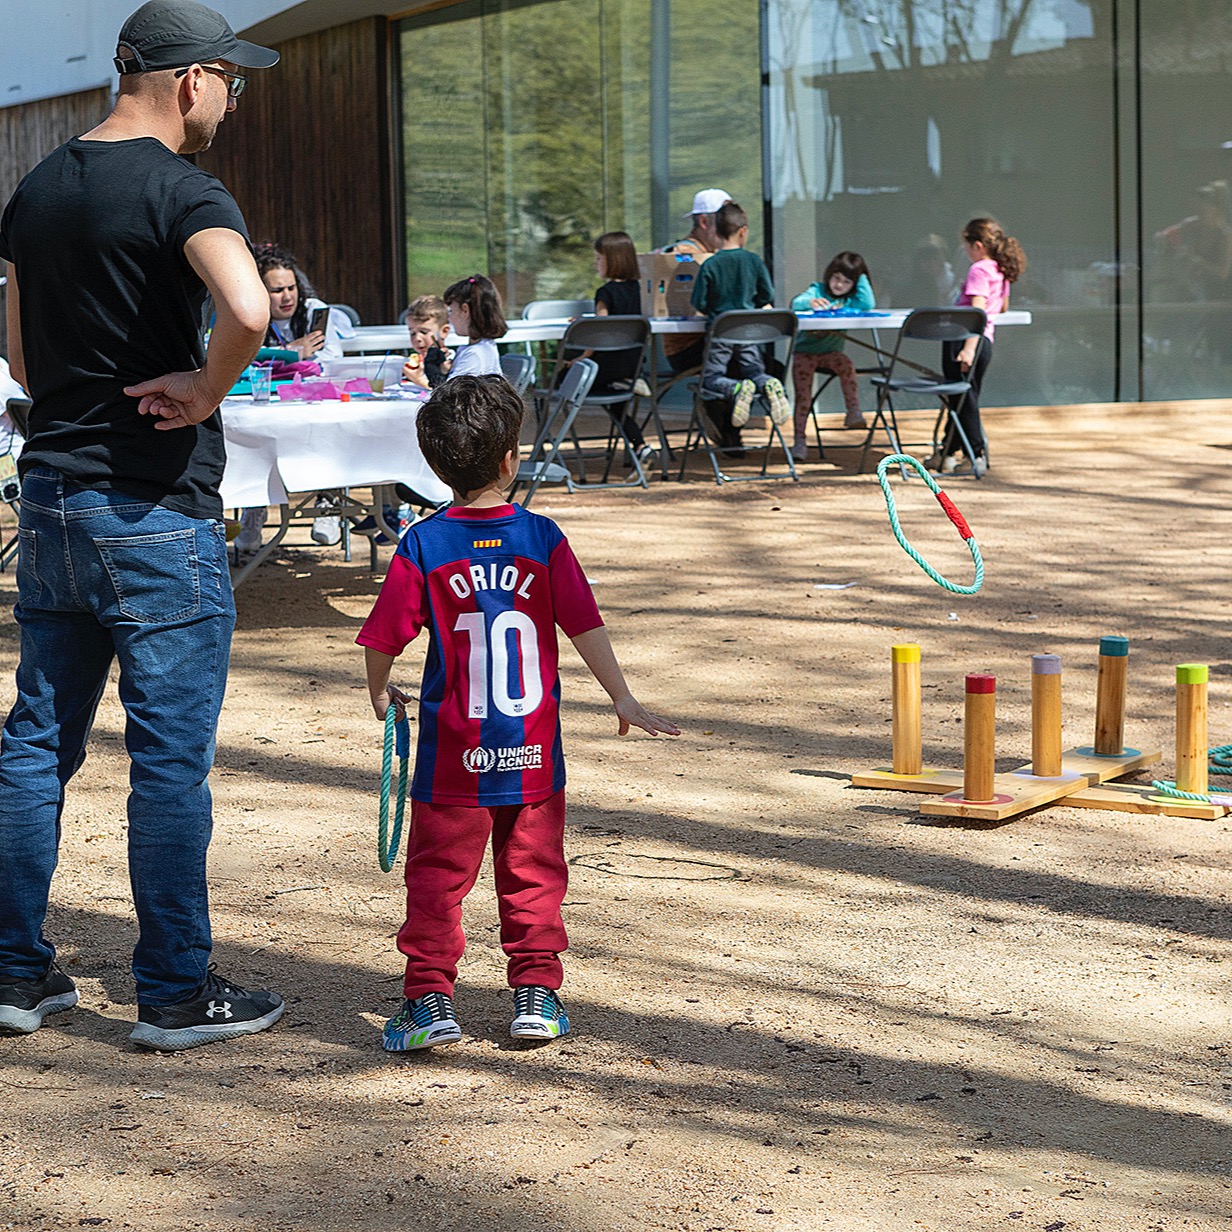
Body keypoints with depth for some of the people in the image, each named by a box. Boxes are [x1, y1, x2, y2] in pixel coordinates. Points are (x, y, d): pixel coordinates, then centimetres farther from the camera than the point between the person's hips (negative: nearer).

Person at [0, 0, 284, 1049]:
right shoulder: (183, 192, -14)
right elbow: (248, 309, -33)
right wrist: (205, 393, -16)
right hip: (156, 508, -7)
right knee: (172, 755, 0)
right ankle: (176, 993, 6)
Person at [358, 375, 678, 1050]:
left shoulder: (421, 546, -7)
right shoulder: (542, 538, -4)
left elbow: (384, 637, -2)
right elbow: (584, 625, -4)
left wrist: (380, 691, 17)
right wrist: (623, 699, 4)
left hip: (453, 757, -1)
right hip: (534, 753, 1)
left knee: (437, 874, 6)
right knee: (533, 870, 13)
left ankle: (430, 997, 1)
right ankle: (536, 992, 15)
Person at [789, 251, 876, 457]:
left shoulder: (850, 299, 5)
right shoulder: (817, 290, -2)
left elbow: (868, 305, -16)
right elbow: (796, 303, -21)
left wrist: (862, 277, -6)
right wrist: (811, 302, -45)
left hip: (831, 352, 2)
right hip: (805, 351, -2)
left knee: (847, 366, -31)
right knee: (803, 394, -15)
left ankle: (854, 413, -27)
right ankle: (800, 439, -10)